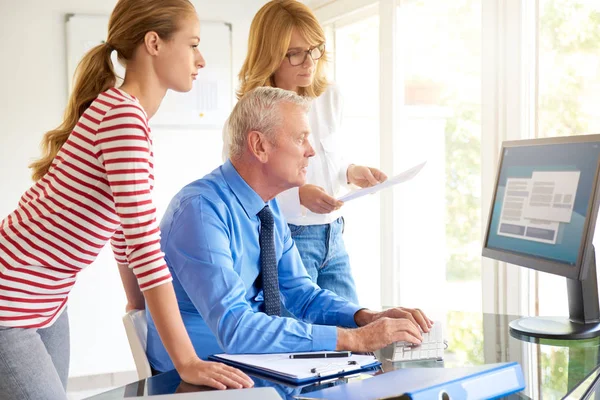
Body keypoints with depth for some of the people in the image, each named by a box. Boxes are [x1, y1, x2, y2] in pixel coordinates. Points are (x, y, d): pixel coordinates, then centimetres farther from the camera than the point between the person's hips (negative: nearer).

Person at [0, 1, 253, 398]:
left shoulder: (124, 111, 8)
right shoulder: (123, 114, -22)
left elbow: (124, 226, 16)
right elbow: (144, 243, -27)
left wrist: (139, 306, 21)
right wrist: (187, 361, -25)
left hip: (49, 302, 9)